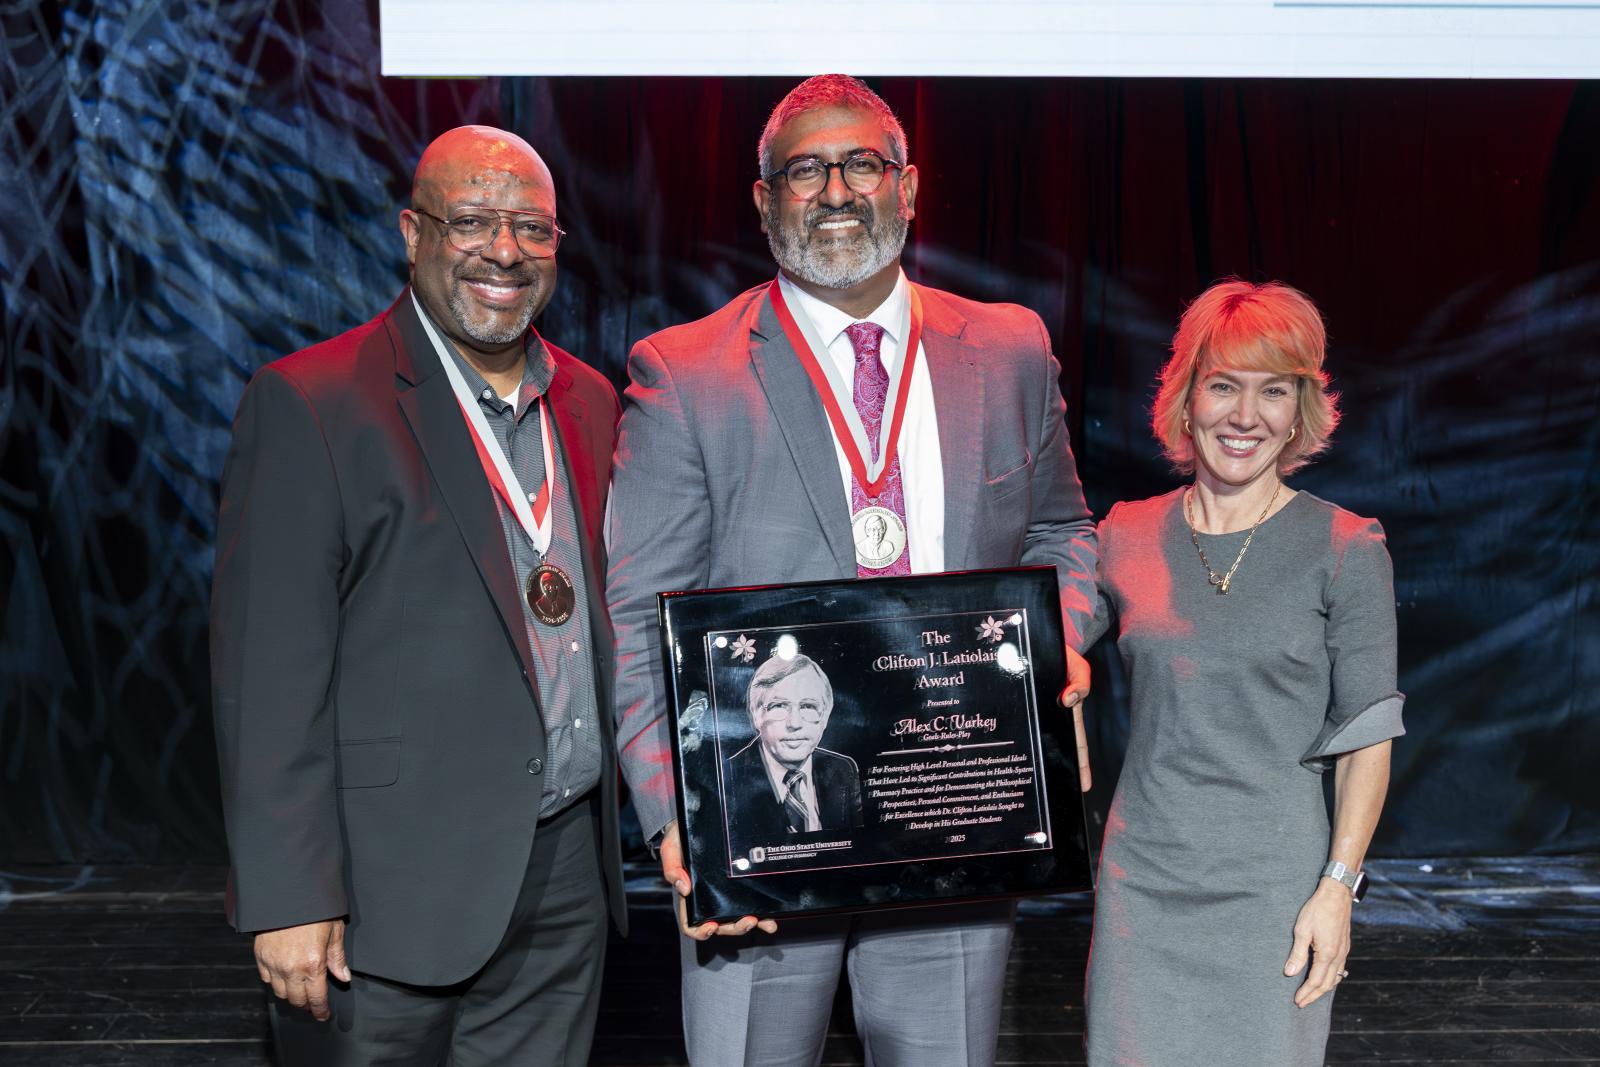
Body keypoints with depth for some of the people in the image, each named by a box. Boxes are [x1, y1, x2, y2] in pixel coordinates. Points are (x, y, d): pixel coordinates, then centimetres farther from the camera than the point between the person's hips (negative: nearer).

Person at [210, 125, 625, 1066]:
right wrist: (289, 898, -16)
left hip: (568, 872, 6)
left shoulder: (588, 401, 10)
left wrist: (611, 828, 12)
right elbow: (268, 670, -13)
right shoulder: (309, 403, -9)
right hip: (391, 882, -5)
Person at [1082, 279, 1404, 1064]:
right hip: (1141, 878, 2)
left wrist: (1338, 886, -8)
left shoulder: (1345, 549, -3)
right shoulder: (1127, 536, 5)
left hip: (1274, 885, -2)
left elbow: (1367, 735, -3)